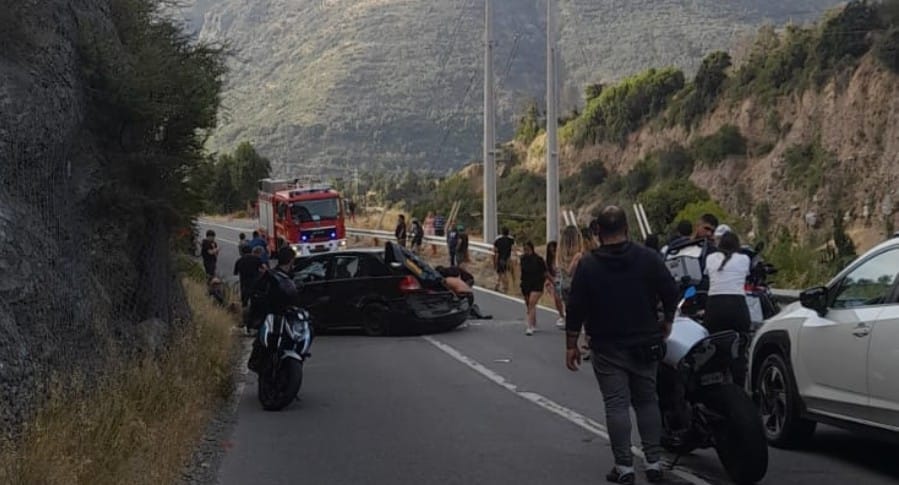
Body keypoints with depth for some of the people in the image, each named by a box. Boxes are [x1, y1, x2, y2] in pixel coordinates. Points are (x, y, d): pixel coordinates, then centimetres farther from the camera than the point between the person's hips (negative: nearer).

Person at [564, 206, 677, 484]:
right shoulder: (648, 259, -2)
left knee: (616, 405, 0)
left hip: (608, 348, -2)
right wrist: (667, 323, 17)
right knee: (647, 401, 12)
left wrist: (571, 345, 0)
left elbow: (576, 309, -7)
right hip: (645, 345, 2)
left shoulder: (588, 266, -6)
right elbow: (671, 294, -1)